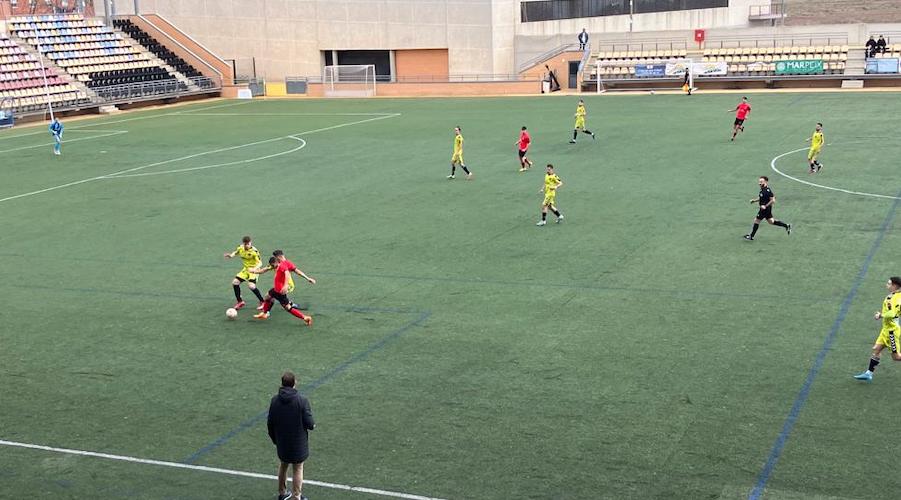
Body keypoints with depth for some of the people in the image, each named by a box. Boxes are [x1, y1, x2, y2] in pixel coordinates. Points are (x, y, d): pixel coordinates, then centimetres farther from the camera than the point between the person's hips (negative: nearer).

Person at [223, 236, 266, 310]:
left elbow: (260, 262, -24)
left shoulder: (254, 251, -24)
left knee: (251, 286, -24)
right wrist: (231, 255, -7)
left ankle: (262, 302, -8)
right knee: (235, 282, 1)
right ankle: (240, 301, 18)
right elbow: (236, 252, 16)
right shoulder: (240, 248, -6)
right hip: (246, 269, 7)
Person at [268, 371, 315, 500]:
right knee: (297, 469, 9)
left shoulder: (275, 400, -8)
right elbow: (309, 423, -18)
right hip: (298, 443, -4)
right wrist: (313, 425, 7)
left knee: (283, 465, 23)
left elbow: (270, 423, -1)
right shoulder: (302, 400, -20)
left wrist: (274, 439, 15)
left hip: (281, 442, 4)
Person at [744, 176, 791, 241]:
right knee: (771, 221, 21)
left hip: (766, 208, -10)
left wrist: (765, 206, -25)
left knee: (756, 220, 0)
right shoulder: (762, 189, 5)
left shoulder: (767, 191, -24)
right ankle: (787, 226, 30)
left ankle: (751, 236, 10)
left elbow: (773, 200, -24)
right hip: (764, 208, 10)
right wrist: (754, 200, 7)